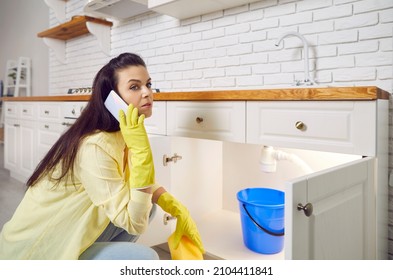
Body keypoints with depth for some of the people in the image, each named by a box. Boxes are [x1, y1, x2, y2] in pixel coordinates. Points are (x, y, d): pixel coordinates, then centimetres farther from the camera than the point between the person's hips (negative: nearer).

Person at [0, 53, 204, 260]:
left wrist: (177, 208, -7)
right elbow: (133, 223, -28)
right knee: (145, 258, -17)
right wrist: (141, 151, -33)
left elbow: (144, 183, 9)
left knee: (146, 204, -1)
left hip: (64, 238, 8)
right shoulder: (95, 146, -29)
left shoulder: (121, 135, -3)